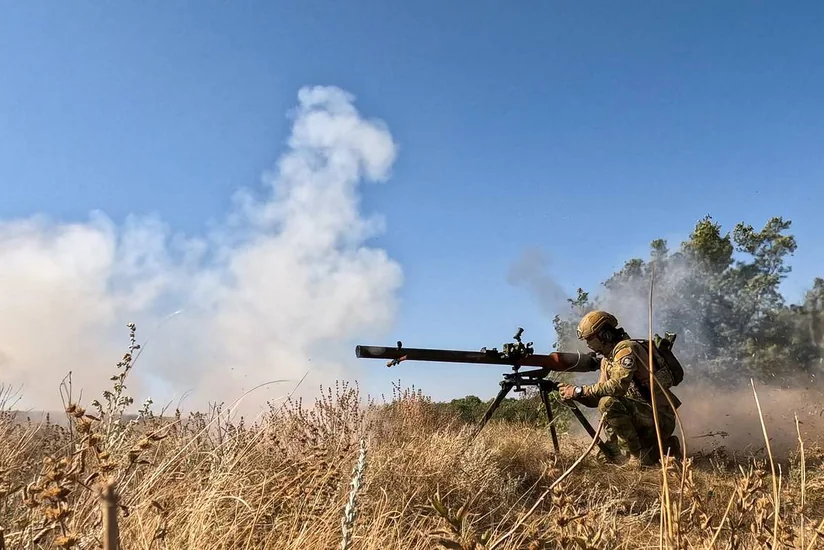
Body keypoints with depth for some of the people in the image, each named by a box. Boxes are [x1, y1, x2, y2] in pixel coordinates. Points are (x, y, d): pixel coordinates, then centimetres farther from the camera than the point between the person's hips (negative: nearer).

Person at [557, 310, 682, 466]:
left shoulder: (626, 348, -15)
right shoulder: (607, 360, 14)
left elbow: (618, 386, -30)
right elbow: (598, 398, 12)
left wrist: (579, 391, -25)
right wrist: (572, 393, -5)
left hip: (660, 417, -10)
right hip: (643, 416, 10)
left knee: (609, 403, -27)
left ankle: (638, 457, -16)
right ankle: (665, 446, 21)